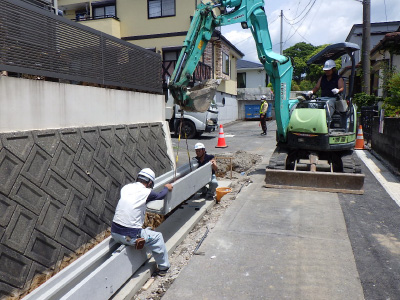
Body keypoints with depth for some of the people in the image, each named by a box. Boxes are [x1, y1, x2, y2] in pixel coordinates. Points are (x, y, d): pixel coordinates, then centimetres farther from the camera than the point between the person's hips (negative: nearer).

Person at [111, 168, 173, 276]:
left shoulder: (125, 187, 5)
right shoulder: (146, 192, -11)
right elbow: (160, 196, 10)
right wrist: (167, 188, 32)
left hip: (114, 233, 7)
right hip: (129, 237, -6)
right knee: (157, 237, 12)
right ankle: (163, 267, 24)